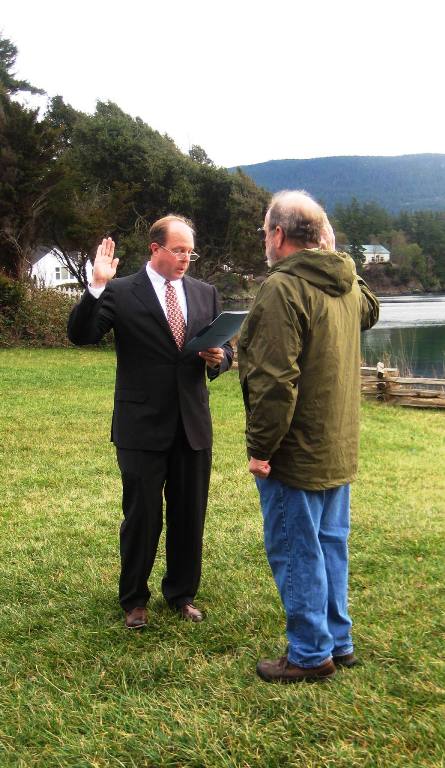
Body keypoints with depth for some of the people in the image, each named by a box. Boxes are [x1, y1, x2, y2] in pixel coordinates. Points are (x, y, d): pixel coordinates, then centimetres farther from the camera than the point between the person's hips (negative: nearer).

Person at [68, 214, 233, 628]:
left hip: (193, 424, 4)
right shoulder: (120, 292, -6)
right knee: (142, 517, 7)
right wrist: (96, 286, -27)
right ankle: (134, 599, 27)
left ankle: (182, 593, 33)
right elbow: (80, 335, -15)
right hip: (142, 426, -4)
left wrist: (218, 357, -10)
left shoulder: (205, 293, 7)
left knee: (189, 515, 13)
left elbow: (225, 347, 13)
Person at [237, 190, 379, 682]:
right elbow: (370, 311, 32)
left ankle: (310, 654, 15)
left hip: (296, 452, -9)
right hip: (339, 448, 9)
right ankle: (338, 641, 30)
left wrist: (260, 448, -17)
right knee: (330, 544, 18)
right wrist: (334, 256, 25)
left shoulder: (282, 288, -20)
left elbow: (275, 380, -25)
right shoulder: (348, 285, 6)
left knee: (295, 552, 4)